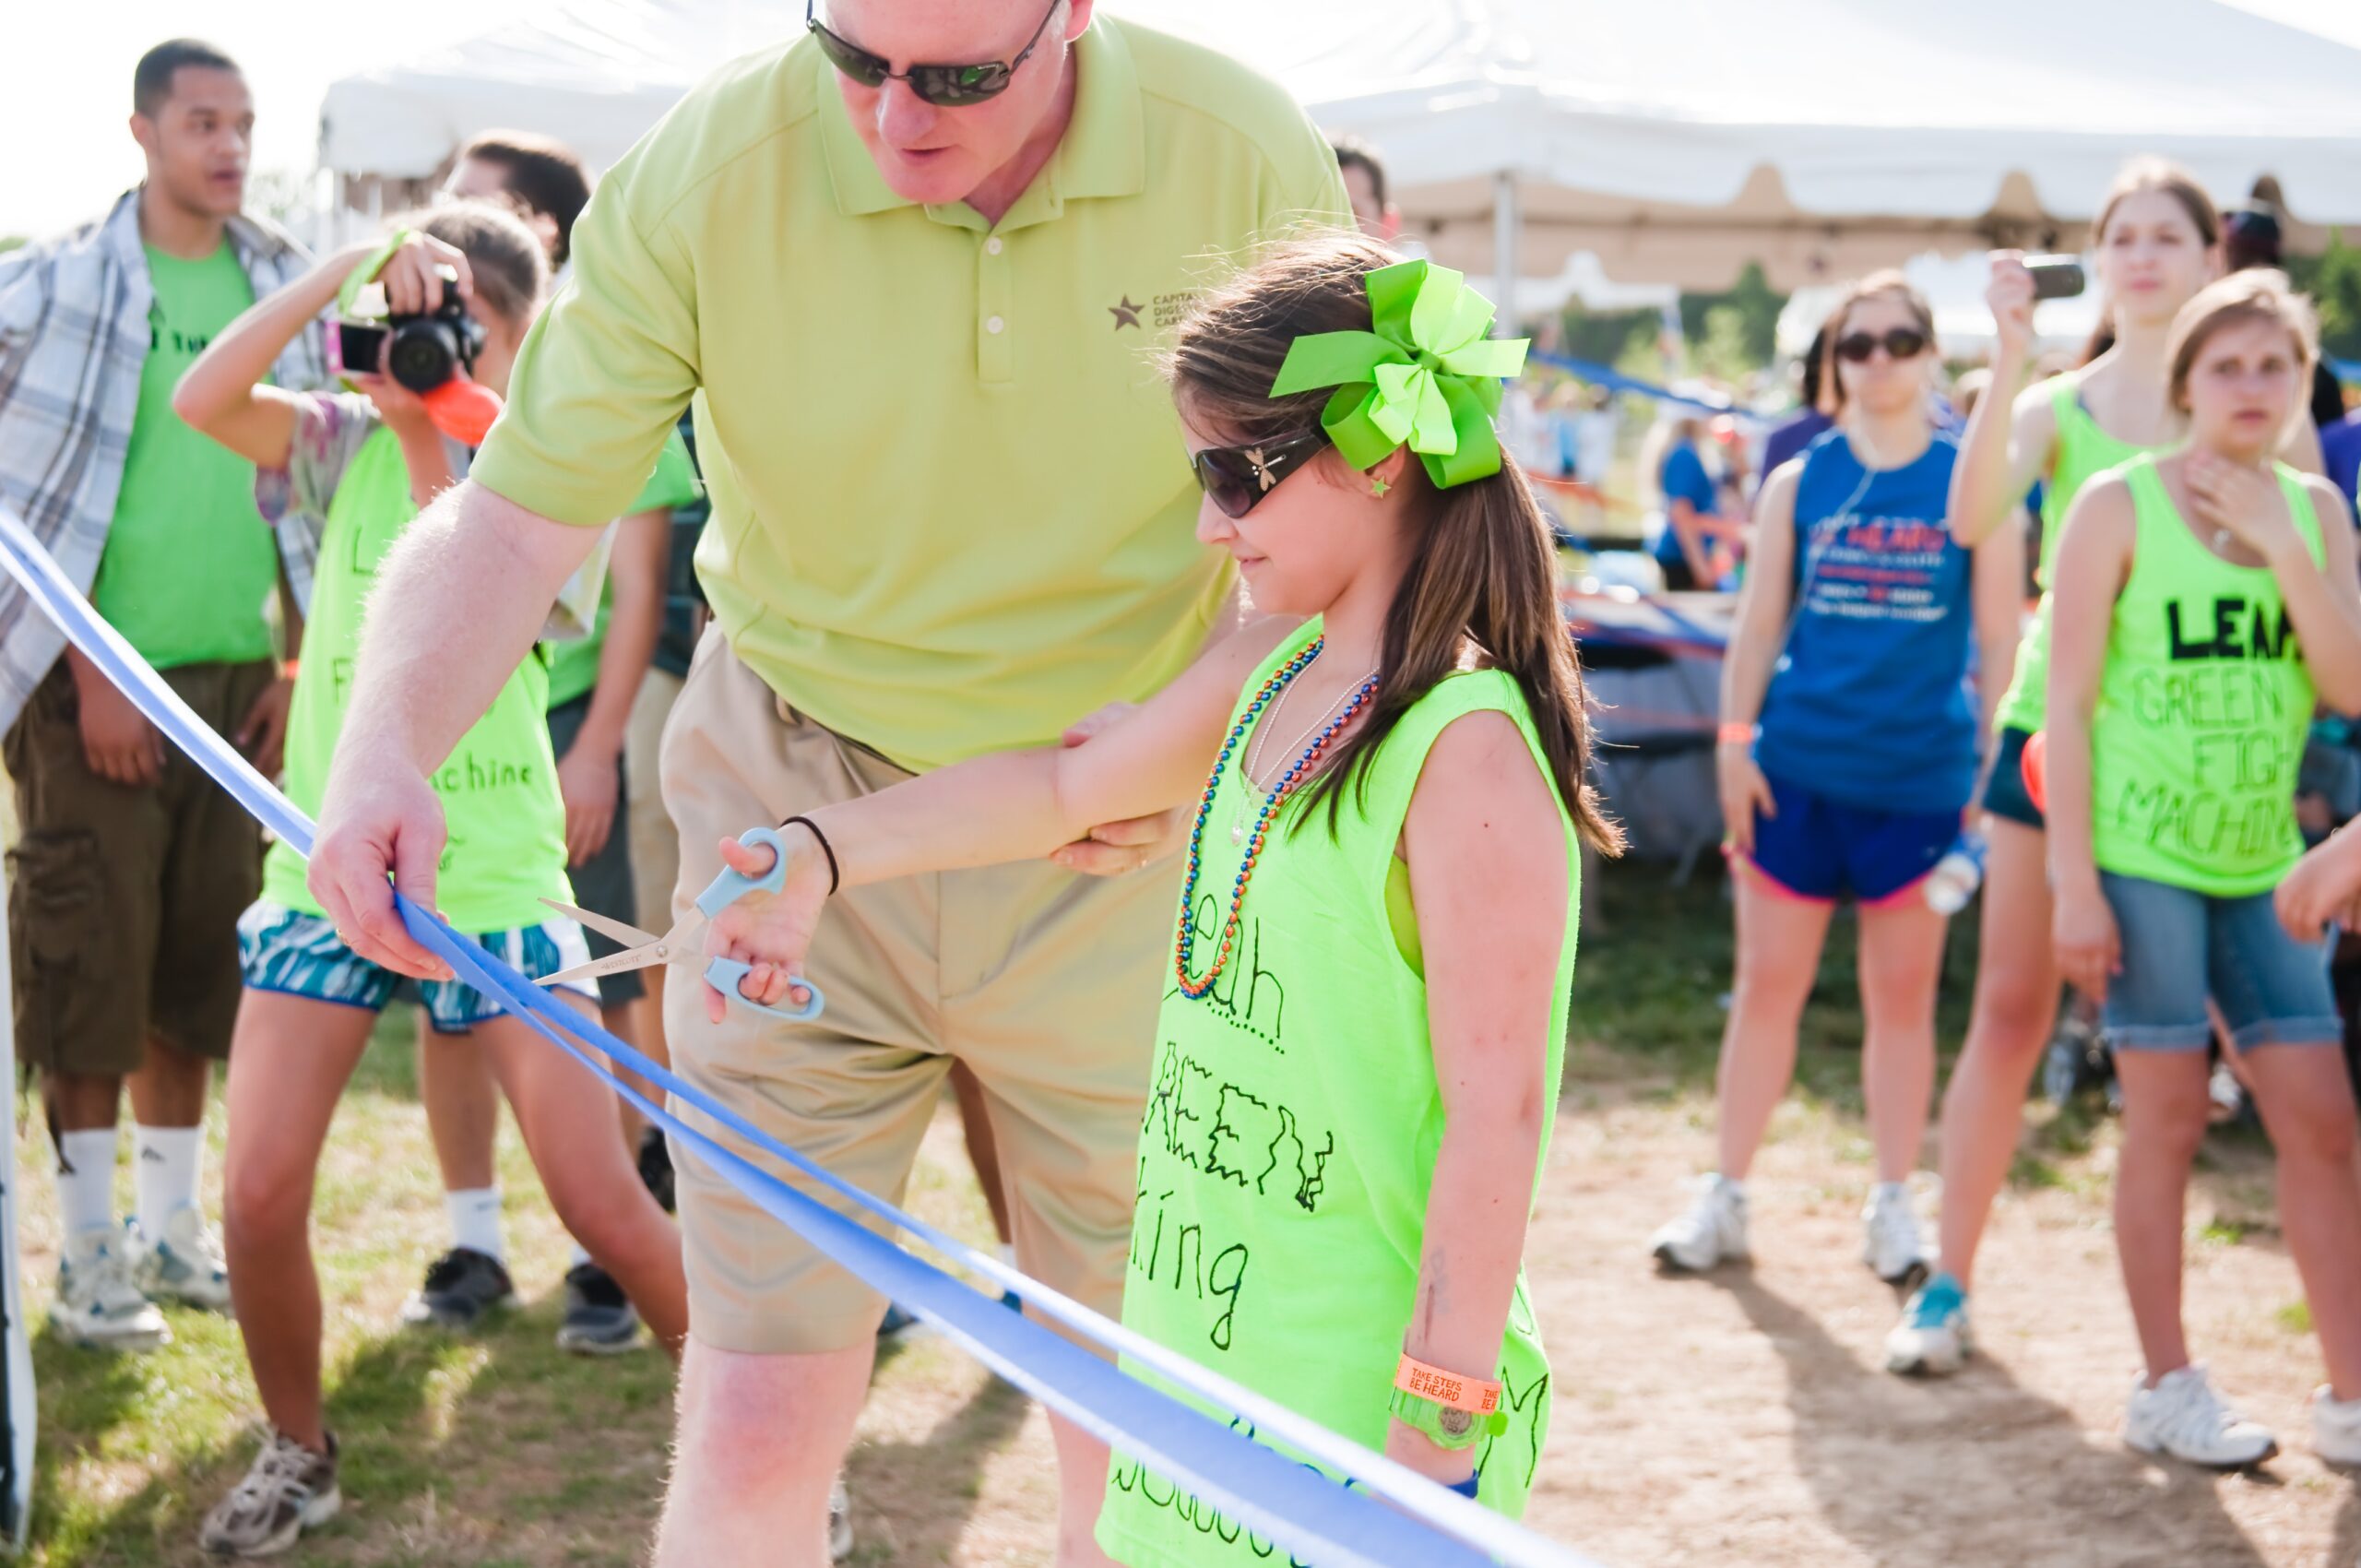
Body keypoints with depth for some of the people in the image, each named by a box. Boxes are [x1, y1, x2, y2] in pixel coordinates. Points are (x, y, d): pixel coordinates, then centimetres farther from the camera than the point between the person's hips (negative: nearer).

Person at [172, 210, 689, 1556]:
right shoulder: (348, 445, 4)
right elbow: (203, 401, -15)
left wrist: (426, 430, -19)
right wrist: (342, 268, -17)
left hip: (494, 877, -2)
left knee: (602, 1200, -3)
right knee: (261, 1193, -5)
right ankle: (300, 1454, 20)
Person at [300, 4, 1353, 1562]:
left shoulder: (1252, 162, -12)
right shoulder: (708, 170, -14)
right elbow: (511, 520, -12)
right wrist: (386, 746, -30)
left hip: (1121, 848, 1)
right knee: (758, 1424, -3)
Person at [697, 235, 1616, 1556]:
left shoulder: (1469, 751, -21)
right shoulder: (1271, 672, 5)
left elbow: (1497, 1114, -22)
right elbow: (1067, 786, 20)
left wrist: (1437, 1436, -21)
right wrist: (821, 854, 12)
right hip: (1210, 1336, 8)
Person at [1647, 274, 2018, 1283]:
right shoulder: (1798, 483, 5)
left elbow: (1998, 634, 3)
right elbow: (1758, 624, 7)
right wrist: (1734, 742, -1)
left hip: (1920, 775, -1)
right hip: (1798, 770, 1)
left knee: (1902, 996, 7)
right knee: (1766, 985, 6)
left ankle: (1893, 1204, 19)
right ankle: (1725, 1197, 16)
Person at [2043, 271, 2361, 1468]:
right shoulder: (2120, 505, -6)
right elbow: (2068, 704, -8)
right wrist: (2074, 883, -12)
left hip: (2263, 864, 5)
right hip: (2143, 858, -5)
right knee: (2169, 1121, 0)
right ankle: (2166, 1389, 13)